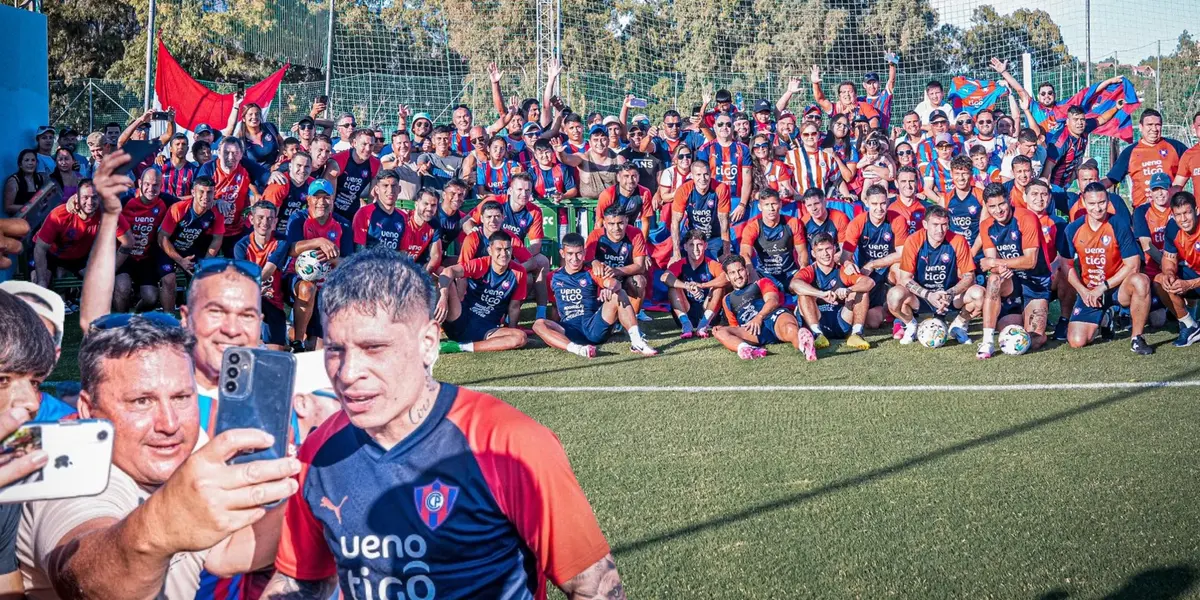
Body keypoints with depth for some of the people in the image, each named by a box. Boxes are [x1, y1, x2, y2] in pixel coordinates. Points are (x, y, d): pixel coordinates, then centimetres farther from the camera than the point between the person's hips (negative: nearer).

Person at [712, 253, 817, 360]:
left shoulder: (762, 283, 27)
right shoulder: (727, 300, 37)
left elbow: (773, 300, 6)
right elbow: (735, 326, 35)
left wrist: (759, 316, -16)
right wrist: (720, 328, 9)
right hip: (752, 330, 2)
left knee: (790, 329, -40)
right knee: (720, 332, -28)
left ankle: (804, 346, -76)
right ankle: (748, 349, -58)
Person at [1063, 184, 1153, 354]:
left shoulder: (1119, 226, -11)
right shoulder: (1073, 229, -3)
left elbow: (1133, 265, -14)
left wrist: (1103, 287, -17)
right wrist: (1083, 292, -12)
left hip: (1117, 288, -2)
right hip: (1088, 291, 2)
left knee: (1141, 281, -37)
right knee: (1076, 342, -12)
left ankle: (1136, 339, -19)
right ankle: (1103, 318, 24)